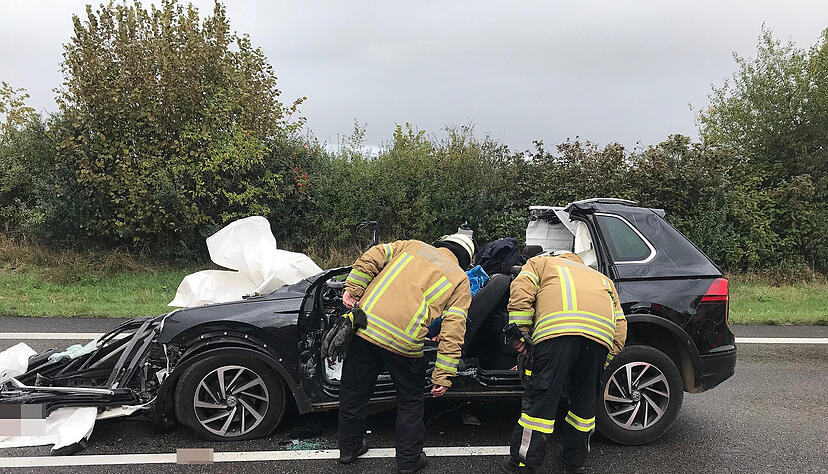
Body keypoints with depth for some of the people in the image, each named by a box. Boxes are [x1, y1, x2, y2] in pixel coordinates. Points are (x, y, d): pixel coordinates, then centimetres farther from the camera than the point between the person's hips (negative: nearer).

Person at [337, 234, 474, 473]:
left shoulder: (413, 246, 19)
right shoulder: (460, 281, 10)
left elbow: (373, 256, 5)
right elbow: (453, 331, -1)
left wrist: (352, 289, 4)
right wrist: (444, 376, -2)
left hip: (364, 325, 3)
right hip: (403, 341, -3)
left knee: (354, 391, 21)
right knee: (410, 402, 20)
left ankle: (348, 448, 39)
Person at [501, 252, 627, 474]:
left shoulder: (540, 262, 33)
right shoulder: (601, 278, 43)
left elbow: (520, 292, 10)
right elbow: (620, 324, 29)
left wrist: (520, 333, 9)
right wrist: (603, 361, 29)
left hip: (557, 325, -4)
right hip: (602, 331, 4)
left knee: (540, 398, 1)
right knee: (585, 400, 18)